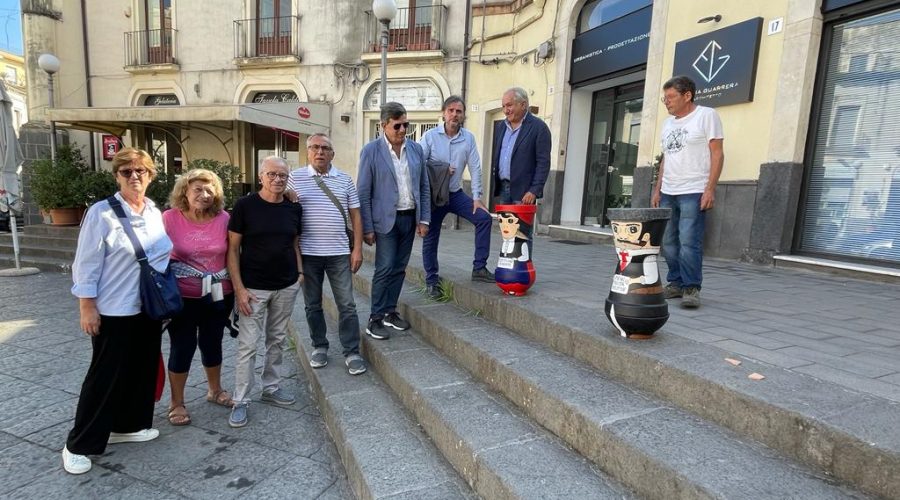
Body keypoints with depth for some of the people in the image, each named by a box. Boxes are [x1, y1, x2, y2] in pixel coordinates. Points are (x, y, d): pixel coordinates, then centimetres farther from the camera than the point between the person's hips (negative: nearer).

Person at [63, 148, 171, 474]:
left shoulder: (156, 214, 5)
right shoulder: (101, 213, -12)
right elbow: (86, 264, -12)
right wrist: (86, 307, -13)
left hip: (149, 309, 6)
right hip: (113, 311, -6)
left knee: (142, 370, 15)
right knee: (105, 376, 3)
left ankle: (127, 425, 34)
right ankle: (79, 444, 20)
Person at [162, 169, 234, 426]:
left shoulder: (223, 218, -5)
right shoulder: (169, 218, -10)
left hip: (218, 294, 2)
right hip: (182, 296, -2)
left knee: (212, 343, 18)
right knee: (183, 346, 6)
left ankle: (215, 390, 39)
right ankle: (176, 403, 26)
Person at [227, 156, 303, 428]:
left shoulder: (294, 208, 3)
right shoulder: (245, 206, -9)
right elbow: (233, 248, -7)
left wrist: (300, 273, 5)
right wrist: (239, 288, -12)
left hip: (286, 287, 4)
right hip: (253, 288, -4)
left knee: (277, 340, 16)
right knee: (248, 344, 1)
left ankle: (271, 388, 32)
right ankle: (241, 401, 15)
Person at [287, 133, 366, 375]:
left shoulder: (345, 180, 5)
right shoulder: (295, 178, 2)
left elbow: (355, 215, 6)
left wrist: (357, 249, 0)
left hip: (339, 253, 0)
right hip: (307, 253, 0)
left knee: (347, 305, 2)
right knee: (312, 304, 12)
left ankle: (352, 352, 12)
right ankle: (319, 347, 29)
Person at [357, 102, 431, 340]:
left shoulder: (416, 149, 7)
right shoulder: (371, 151, -6)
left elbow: (424, 187, 10)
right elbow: (364, 192, -6)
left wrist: (424, 219, 4)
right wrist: (367, 228, -9)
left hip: (410, 218, 5)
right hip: (386, 219, -4)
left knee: (399, 269, 11)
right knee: (385, 269, -5)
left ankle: (390, 312, 24)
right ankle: (375, 319, 8)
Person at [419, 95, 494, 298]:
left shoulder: (468, 138, -1)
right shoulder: (430, 136, -6)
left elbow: (475, 168, -3)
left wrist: (476, 197, -7)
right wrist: (440, 170, -16)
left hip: (456, 194, 2)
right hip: (433, 195, -2)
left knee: (483, 218, -14)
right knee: (430, 238, 3)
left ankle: (479, 267, -5)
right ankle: (432, 281, 19)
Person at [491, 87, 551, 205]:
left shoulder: (539, 127, -6)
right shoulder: (500, 126, 15)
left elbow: (543, 163, -10)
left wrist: (534, 191, -16)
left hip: (523, 191, -6)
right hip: (502, 187, 6)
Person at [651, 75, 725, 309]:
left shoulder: (706, 115, -1)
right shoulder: (668, 123, 18)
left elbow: (717, 154, -6)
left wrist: (710, 189, -14)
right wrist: (657, 189, 14)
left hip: (694, 193, -7)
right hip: (668, 193, 7)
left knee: (689, 242, -11)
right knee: (668, 242, 7)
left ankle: (691, 289, -2)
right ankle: (676, 283, 17)